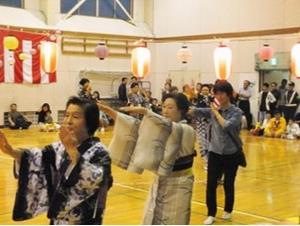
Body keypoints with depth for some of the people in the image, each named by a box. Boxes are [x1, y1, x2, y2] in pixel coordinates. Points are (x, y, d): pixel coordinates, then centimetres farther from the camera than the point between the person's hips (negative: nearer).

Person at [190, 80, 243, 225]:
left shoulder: (236, 112, -9)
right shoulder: (213, 110, 1)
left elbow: (227, 126, -26)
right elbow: (196, 112, -10)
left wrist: (216, 113, -17)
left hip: (231, 154, -2)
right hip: (215, 152, 2)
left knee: (228, 184, 10)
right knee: (211, 184, -2)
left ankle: (228, 210, 32)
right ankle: (211, 214, 13)